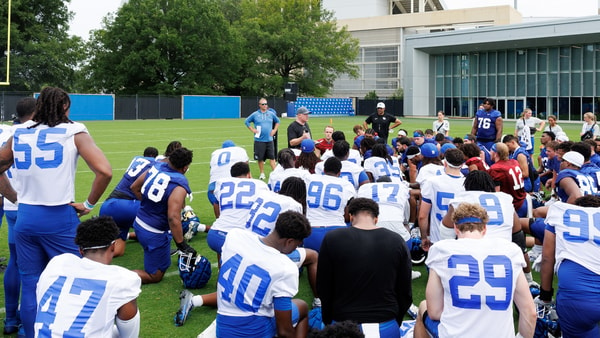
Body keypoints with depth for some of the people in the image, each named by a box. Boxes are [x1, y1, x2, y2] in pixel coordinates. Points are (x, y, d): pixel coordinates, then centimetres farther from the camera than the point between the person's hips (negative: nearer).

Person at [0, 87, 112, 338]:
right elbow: (104, 171, -15)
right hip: (59, 218, -4)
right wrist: (88, 205, -4)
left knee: (30, 286, 13)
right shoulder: (73, 132, -4)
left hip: (25, 217, 4)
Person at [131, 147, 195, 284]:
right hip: (154, 234, -8)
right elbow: (173, 218, -31)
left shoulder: (156, 167, -4)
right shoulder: (179, 186, -25)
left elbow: (134, 187, 12)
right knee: (155, 276, 8)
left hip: (139, 223, 8)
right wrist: (182, 245, -22)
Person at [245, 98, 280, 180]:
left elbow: (277, 121, 22)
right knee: (260, 158, 4)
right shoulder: (255, 114, 0)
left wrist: (274, 130, 10)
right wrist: (252, 130, 0)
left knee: (272, 157, -1)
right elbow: (246, 121, 9)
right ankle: (262, 173, 17)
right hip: (259, 140, -1)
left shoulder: (271, 114, 6)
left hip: (269, 139, 1)